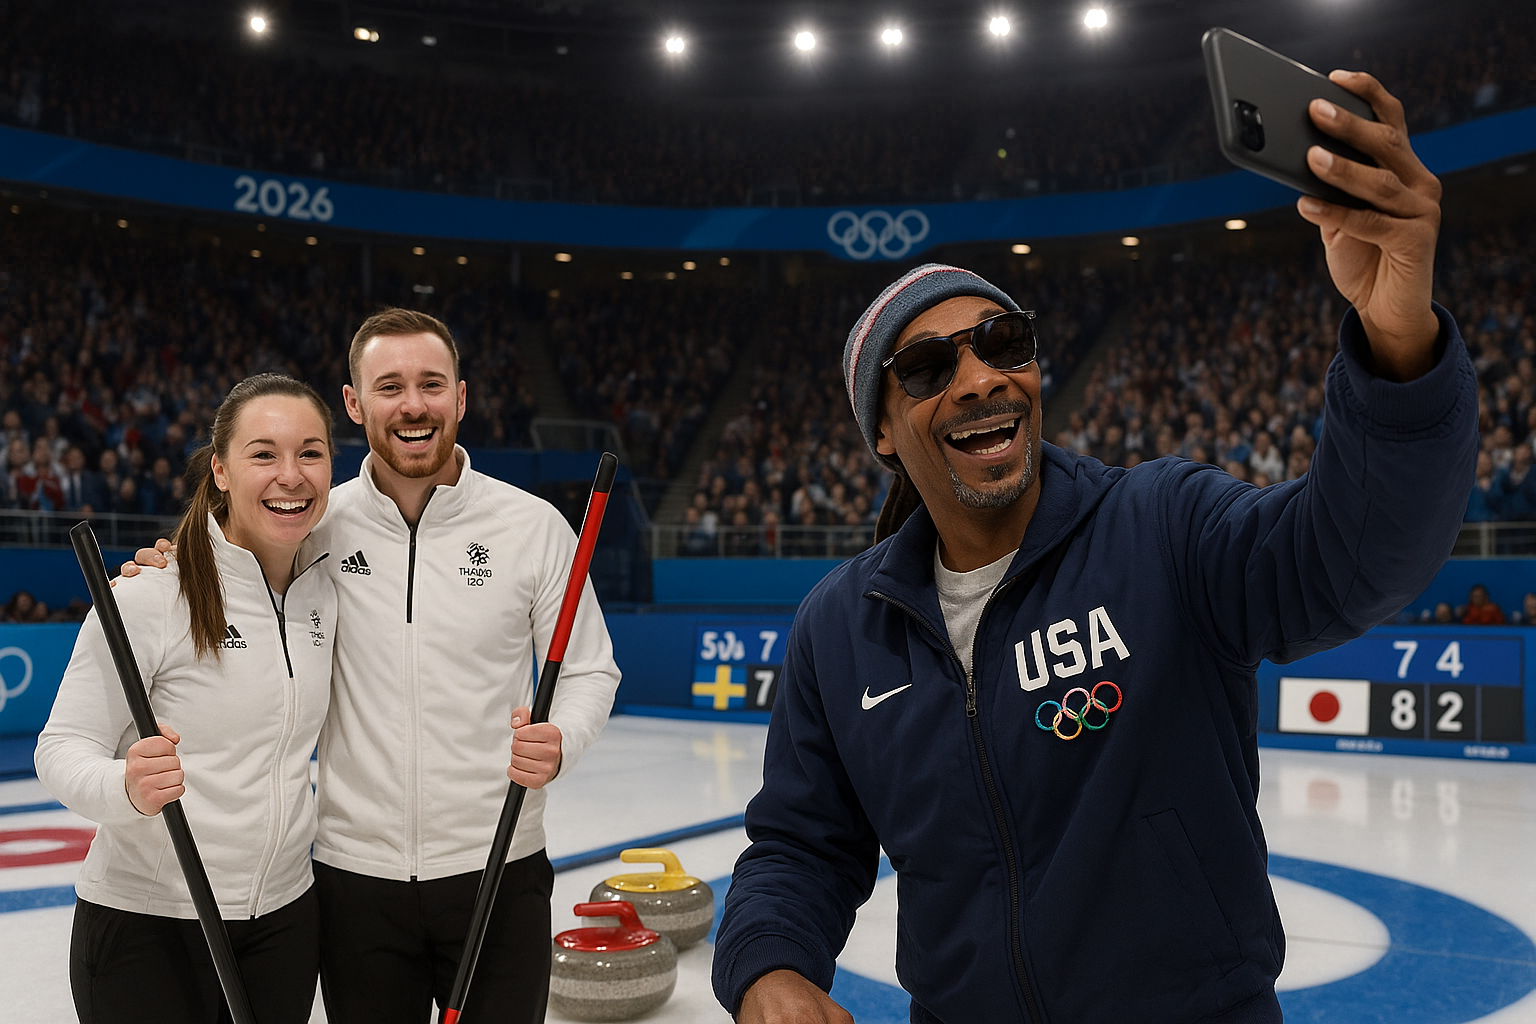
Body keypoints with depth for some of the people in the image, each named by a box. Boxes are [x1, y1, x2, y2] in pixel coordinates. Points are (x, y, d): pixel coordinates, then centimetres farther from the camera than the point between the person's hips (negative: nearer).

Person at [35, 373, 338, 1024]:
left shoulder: (325, 588, 3)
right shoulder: (153, 593, -15)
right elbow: (62, 748, -14)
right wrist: (127, 788, -34)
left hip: (285, 915, 5)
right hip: (146, 926, -5)